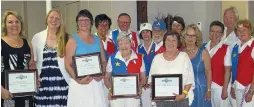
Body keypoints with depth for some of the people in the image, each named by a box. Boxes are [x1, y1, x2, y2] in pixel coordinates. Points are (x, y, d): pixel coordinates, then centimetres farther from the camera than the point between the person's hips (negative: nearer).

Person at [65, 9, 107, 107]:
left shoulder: (97, 40, 12)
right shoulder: (73, 40, -1)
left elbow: (104, 61, 14)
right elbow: (68, 65, -6)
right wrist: (78, 80, -18)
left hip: (96, 82, 4)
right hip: (79, 83, -3)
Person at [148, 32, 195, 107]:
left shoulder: (184, 56, 2)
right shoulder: (157, 58, 8)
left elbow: (189, 79, -1)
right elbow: (151, 79, 11)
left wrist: (183, 94, -13)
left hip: (180, 100, -1)